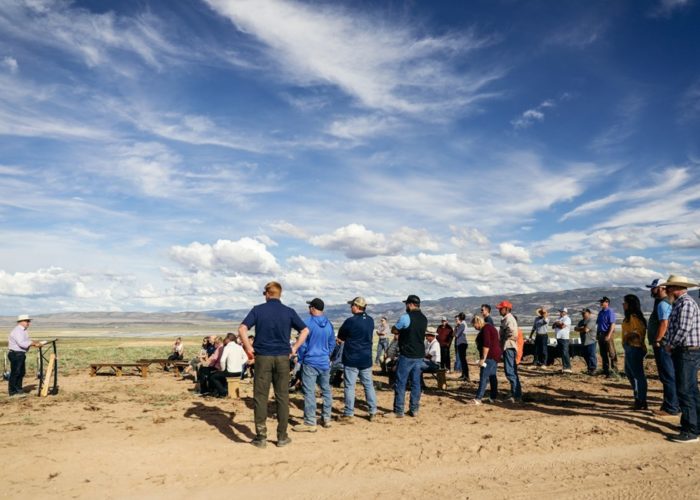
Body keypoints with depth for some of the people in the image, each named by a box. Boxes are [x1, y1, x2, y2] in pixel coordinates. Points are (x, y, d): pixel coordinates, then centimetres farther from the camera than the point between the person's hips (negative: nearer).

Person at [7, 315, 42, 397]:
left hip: (20, 354, 10)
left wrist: (35, 343, 0)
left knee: (21, 372, 15)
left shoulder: (23, 330, 15)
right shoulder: (17, 331, -18)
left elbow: (26, 341, 16)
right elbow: (22, 343, -28)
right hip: (16, 354, -10)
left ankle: (18, 390, 25)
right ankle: (12, 392, 4)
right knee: (15, 373, -4)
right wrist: (34, 344, -27)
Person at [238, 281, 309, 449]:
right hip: (282, 357, 1)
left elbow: (242, 329, -10)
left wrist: (248, 348, 0)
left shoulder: (258, 310, 0)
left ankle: (261, 437, 7)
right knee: (282, 397, 7)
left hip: (263, 357, -1)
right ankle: (282, 437, 12)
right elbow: (305, 330, 3)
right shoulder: (289, 312, 4)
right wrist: (294, 348, 8)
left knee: (260, 397, 5)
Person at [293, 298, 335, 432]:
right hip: (325, 363, 6)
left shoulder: (308, 323, -12)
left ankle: (310, 423, -2)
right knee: (326, 390, 15)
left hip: (310, 362, -6)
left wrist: (300, 359, 4)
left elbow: (302, 343, -9)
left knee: (309, 392, -3)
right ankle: (326, 418, 24)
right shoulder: (329, 324, 4)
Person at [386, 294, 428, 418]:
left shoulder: (406, 317, -14)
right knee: (416, 382, 11)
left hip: (406, 354, -7)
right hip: (419, 354, 7)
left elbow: (393, 330, -4)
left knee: (400, 383, 0)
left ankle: (398, 411, 3)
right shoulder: (424, 319, 9)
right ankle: (414, 410, 15)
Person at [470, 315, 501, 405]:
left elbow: (486, 345, -23)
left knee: (484, 377, -14)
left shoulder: (485, 329, -15)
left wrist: (483, 358, -23)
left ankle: (478, 398, -17)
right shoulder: (489, 327, 17)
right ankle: (493, 397, 20)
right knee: (492, 376, 15)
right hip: (495, 356, 11)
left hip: (490, 356, -11)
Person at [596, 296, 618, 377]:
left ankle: (614, 369, 2)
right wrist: (597, 334, 16)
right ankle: (605, 369, 21)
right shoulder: (600, 312, 15)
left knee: (611, 353, -4)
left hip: (608, 334, -9)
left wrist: (609, 335, -23)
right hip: (601, 334, 9)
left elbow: (612, 324, -17)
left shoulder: (610, 311, -11)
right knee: (603, 353, 13)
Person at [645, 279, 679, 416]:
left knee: (668, 377, -6)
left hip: (662, 345, -10)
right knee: (668, 376, 15)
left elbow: (664, 324, -24)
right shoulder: (661, 303, 16)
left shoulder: (662, 304, -15)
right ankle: (671, 405, 23)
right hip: (663, 345, 10)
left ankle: (671, 408, -1)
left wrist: (656, 341, -20)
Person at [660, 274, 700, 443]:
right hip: (686, 352, 10)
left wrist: (670, 345, -13)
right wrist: (672, 345, 8)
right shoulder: (679, 304, 16)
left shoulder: (686, 303, -17)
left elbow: (683, 329, -24)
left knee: (685, 391, -8)